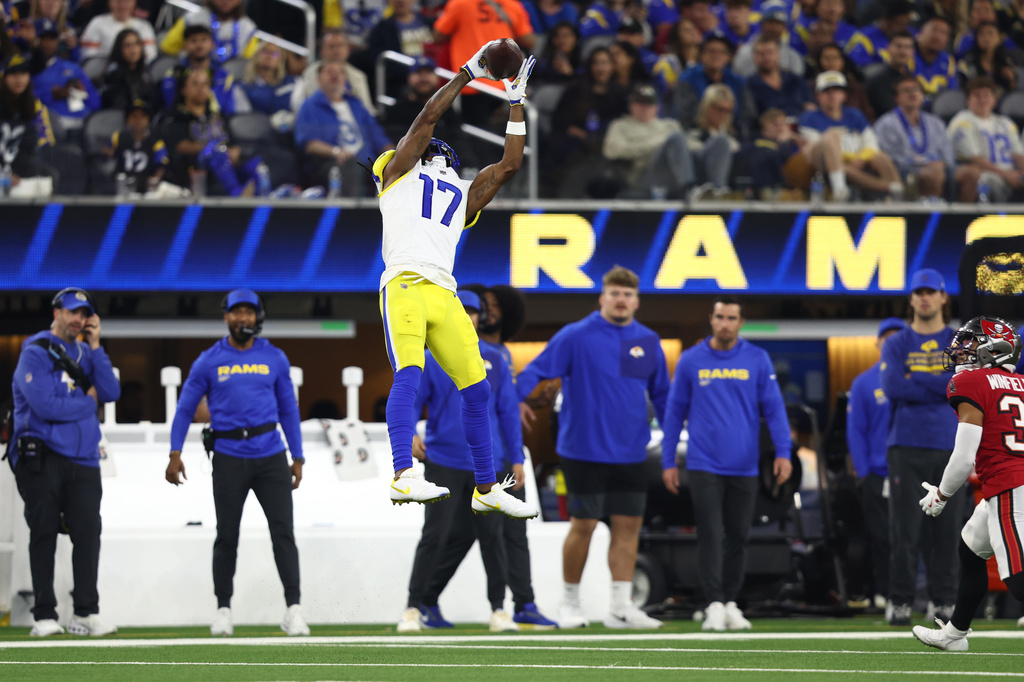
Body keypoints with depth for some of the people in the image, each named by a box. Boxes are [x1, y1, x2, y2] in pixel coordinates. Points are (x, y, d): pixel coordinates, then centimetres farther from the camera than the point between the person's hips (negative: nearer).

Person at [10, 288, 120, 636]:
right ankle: (44, 616, 0)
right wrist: (87, 401, -3)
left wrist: (94, 346, -2)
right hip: (42, 460, -5)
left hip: (83, 461, 5)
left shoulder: (86, 354, 16)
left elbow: (110, 392, 2)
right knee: (44, 534, -3)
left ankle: (86, 614, 1)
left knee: (88, 532, -3)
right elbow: (46, 406, -17)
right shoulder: (35, 354, -6)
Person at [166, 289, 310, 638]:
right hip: (229, 459, -1)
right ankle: (223, 609, 14)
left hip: (270, 456, 1)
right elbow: (185, 408, 6)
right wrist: (175, 454, -3)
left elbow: (288, 410, 13)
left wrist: (297, 458, 9)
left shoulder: (275, 359, 7)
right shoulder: (209, 361, 3)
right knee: (226, 536, 4)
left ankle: (293, 609, -7)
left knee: (283, 531, -7)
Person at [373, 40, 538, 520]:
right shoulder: (400, 174, 18)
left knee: (476, 388, 5)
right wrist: (470, 73, 14)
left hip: (445, 296, 6)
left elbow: (509, 165, 31)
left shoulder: (464, 197, 31)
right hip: (404, 286, -6)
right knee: (408, 374, -24)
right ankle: (404, 477, -38)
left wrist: (517, 103, 33)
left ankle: (487, 489, 16)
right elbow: (427, 118, 11)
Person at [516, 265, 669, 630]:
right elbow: (536, 370, -9)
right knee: (583, 525, -1)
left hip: (630, 453, 4)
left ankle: (621, 606, 5)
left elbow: (661, 394, 17)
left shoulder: (648, 342, 8)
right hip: (584, 449, -4)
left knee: (628, 526, 1)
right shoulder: (576, 336, -6)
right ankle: (570, 602, 13)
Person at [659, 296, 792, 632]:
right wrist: (668, 461, 5)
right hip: (704, 465, -1)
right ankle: (714, 605, -11)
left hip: (743, 466, 1)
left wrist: (783, 452, -11)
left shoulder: (757, 360, 4)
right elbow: (675, 412, 8)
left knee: (737, 537, 7)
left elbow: (774, 408, 1)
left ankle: (730, 603, 18)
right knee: (711, 535, -9)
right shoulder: (691, 361, 4)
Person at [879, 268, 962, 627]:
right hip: (906, 448, -1)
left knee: (946, 530, -1)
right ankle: (900, 603, -1)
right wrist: (943, 387, -7)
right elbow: (893, 386, -8)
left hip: (949, 448, 1)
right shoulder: (896, 344, 9)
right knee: (905, 530, -5)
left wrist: (917, 381, -8)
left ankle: (944, 603, 5)